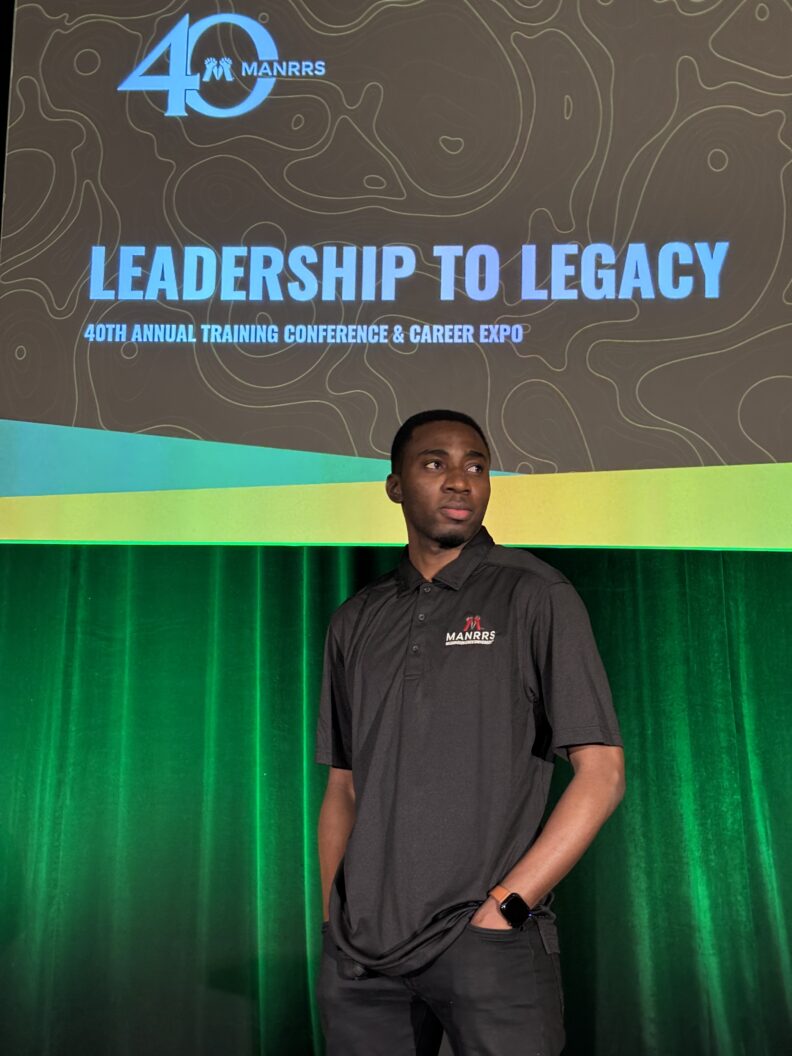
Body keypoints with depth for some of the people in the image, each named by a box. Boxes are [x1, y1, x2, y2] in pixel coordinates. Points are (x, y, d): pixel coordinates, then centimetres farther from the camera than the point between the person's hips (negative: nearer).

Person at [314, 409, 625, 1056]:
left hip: (488, 948, -3)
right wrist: (333, 923, 5)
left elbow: (602, 774, -7)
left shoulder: (534, 597, -3)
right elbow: (343, 787, 13)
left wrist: (503, 907, -12)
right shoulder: (356, 621, 10)